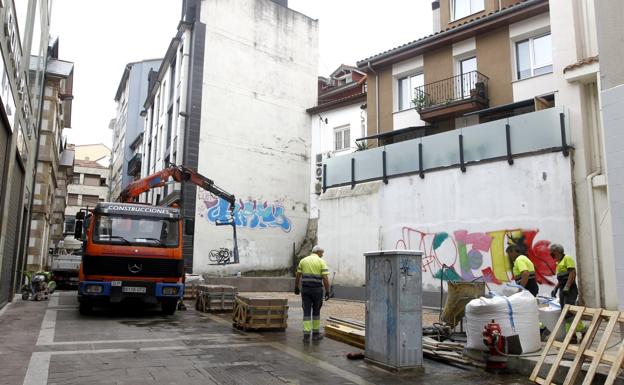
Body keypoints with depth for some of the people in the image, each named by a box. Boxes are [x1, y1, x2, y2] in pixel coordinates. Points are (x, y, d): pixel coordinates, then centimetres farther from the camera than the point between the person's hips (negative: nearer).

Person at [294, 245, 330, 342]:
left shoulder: (303, 260, 7)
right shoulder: (321, 262, -3)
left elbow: (298, 276, 8)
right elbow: (325, 278, -9)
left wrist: (296, 287, 18)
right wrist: (327, 292, -5)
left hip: (305, 289, 2)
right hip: (317, 290, -2)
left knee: (307, 312, 4)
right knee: (316, 311, 13)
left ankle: (306, 335, -2)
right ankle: (315, 334, 19)